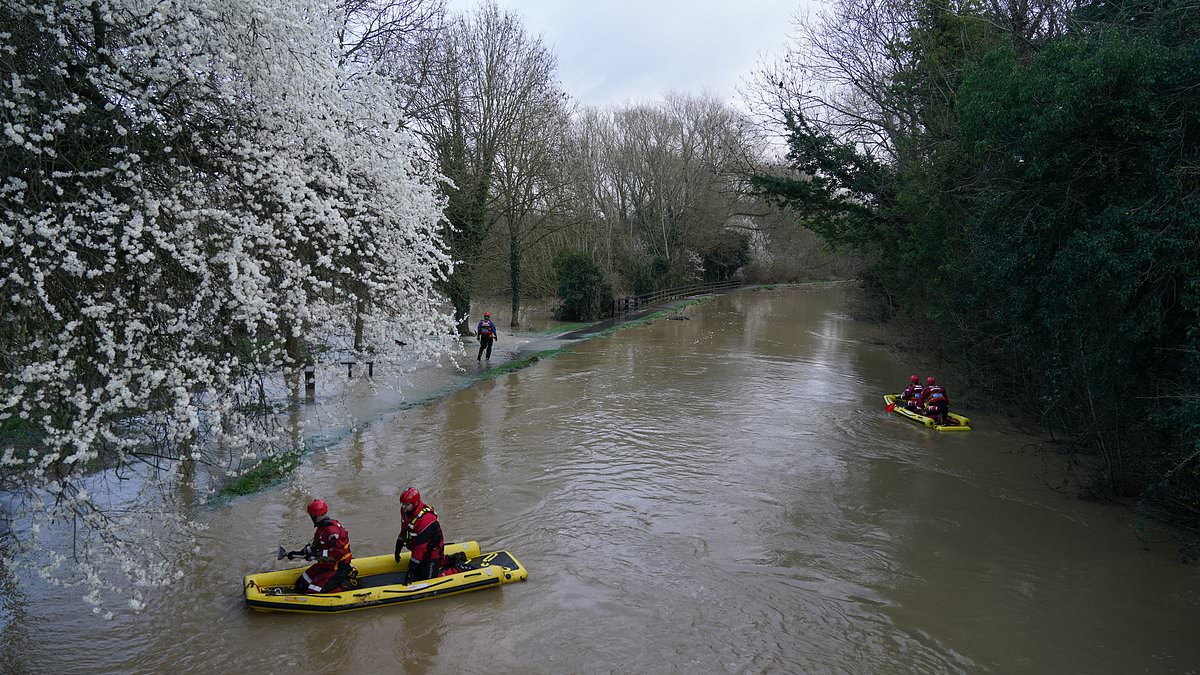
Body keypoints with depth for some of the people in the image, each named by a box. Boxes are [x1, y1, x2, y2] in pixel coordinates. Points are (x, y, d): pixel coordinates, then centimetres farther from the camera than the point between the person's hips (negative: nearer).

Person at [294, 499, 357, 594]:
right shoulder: (322, 527, 10)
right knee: (300, 584, 6)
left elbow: (339, 551, -31)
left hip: (336, 569, -10)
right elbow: (316, 546, 22)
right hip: (324, 565, 10)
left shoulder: (332, 530, -23)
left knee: (312, 592, -19)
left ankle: (346, 584, -9)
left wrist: (318, 555, -27)